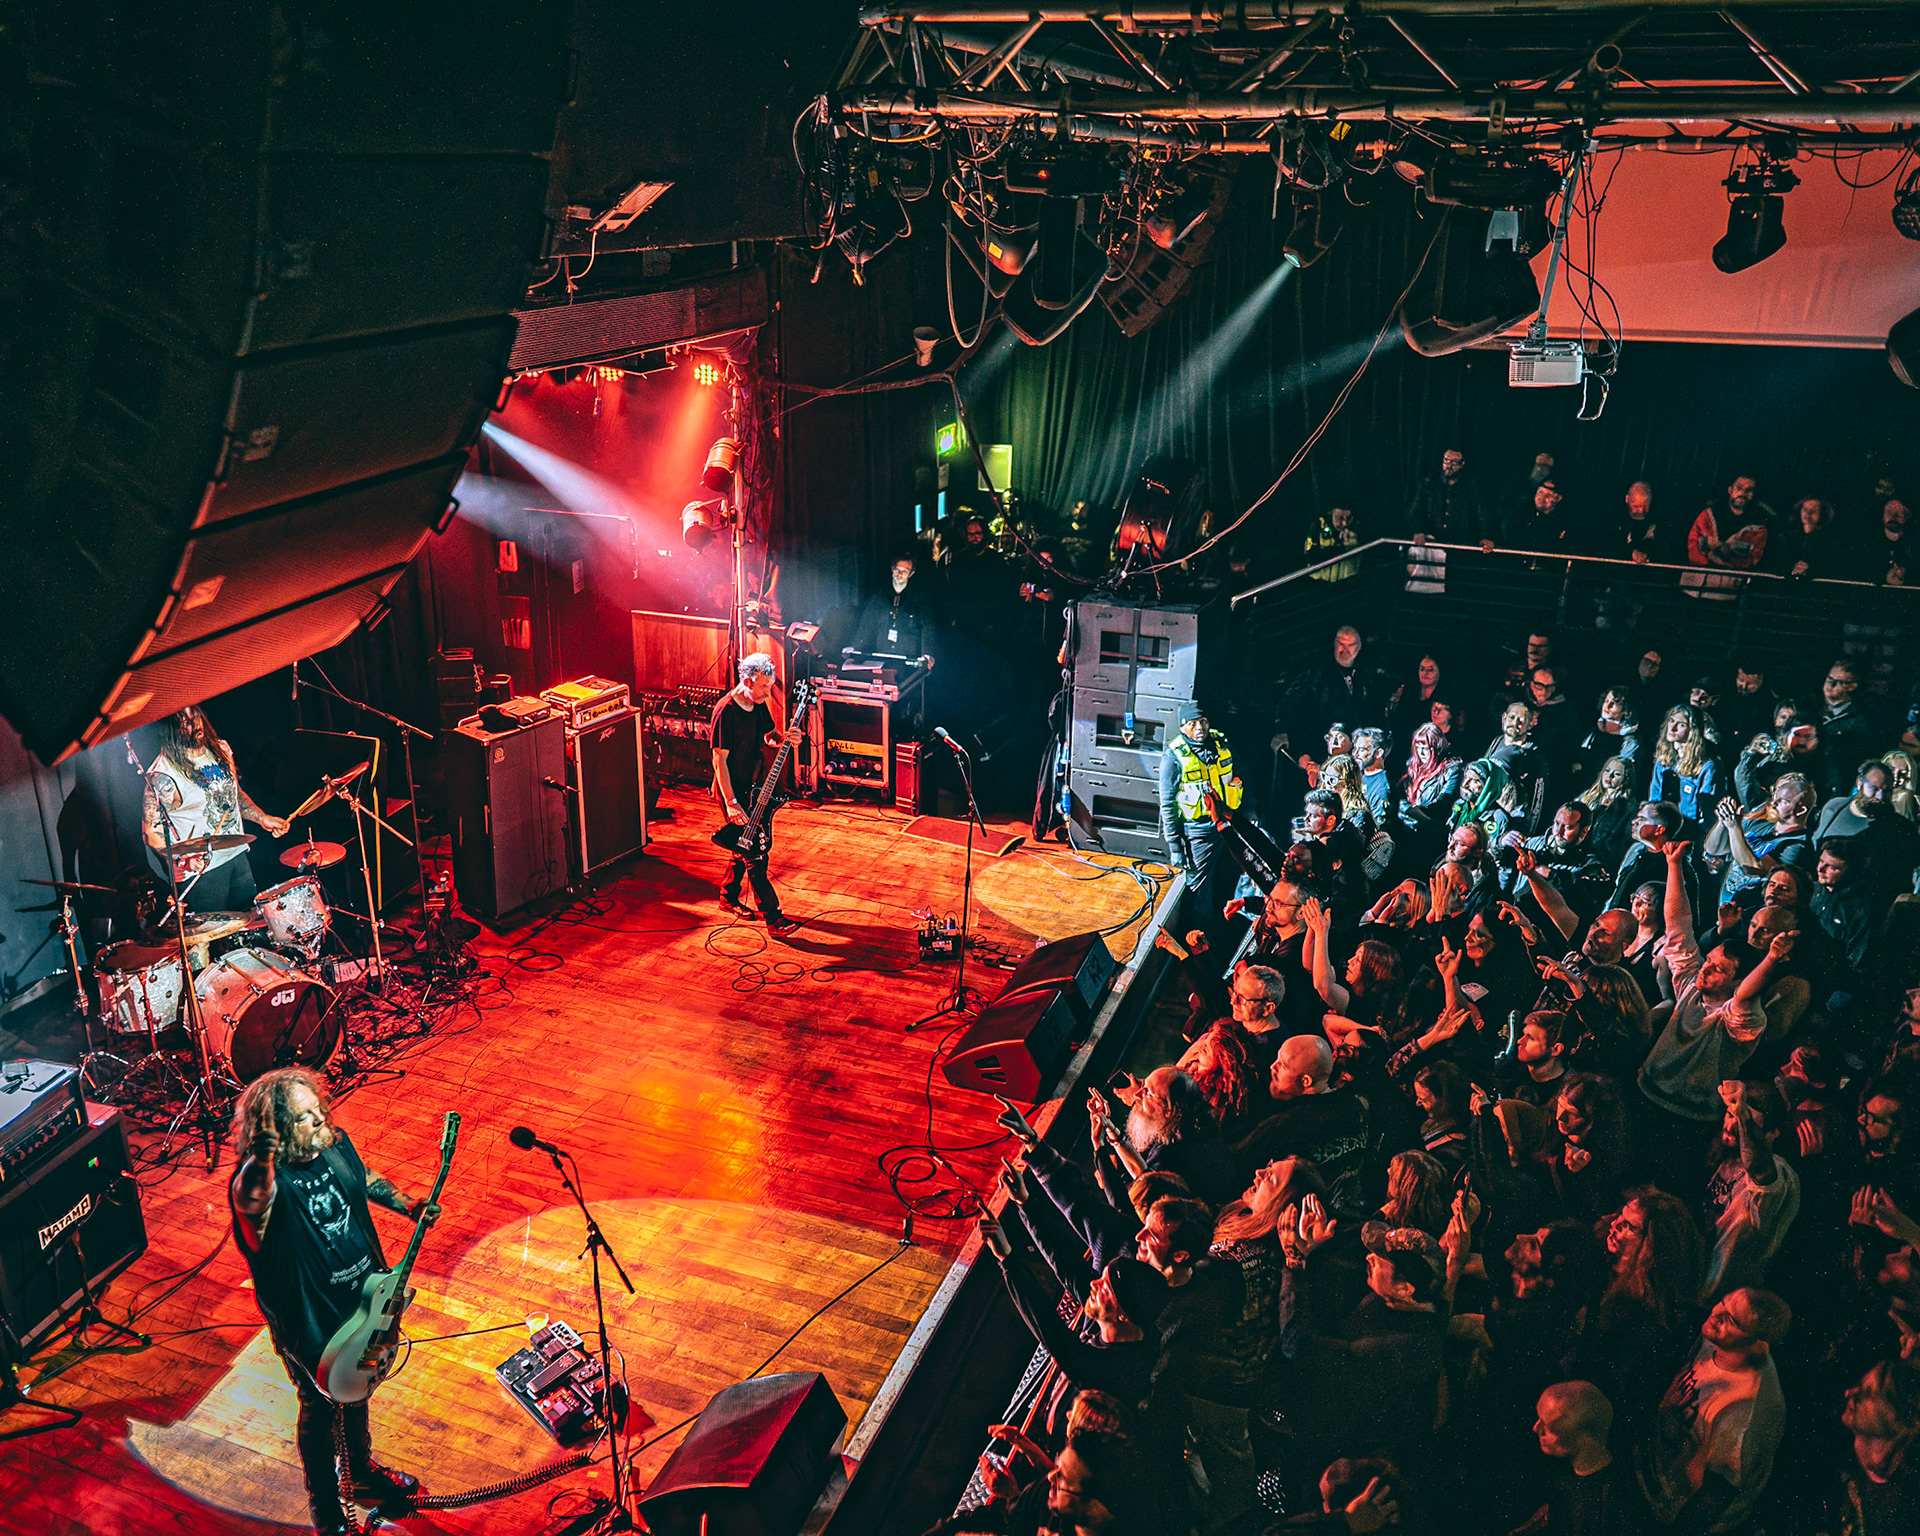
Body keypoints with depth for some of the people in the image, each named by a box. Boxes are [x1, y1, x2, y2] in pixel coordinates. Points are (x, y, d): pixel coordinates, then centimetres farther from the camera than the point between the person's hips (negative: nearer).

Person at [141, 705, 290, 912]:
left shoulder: (221, 750, 5)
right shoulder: (163, 775, -17)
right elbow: (151, 828, -17)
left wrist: (262, 818, 5)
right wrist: (182, 858, -30)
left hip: (238, 855, 7)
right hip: (202, 867, -7)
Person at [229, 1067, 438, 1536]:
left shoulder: (335, 1143, -11)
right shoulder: (262, 1182, -32)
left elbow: (367, 1178, 11)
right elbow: (252, 1199, -59)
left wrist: (407, 1205, -1)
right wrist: (264, 1156, -75)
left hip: (366, 1299, 6)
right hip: (312, 1325, -6)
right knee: (321, 1410, 16)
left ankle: (362, 1471, 56)